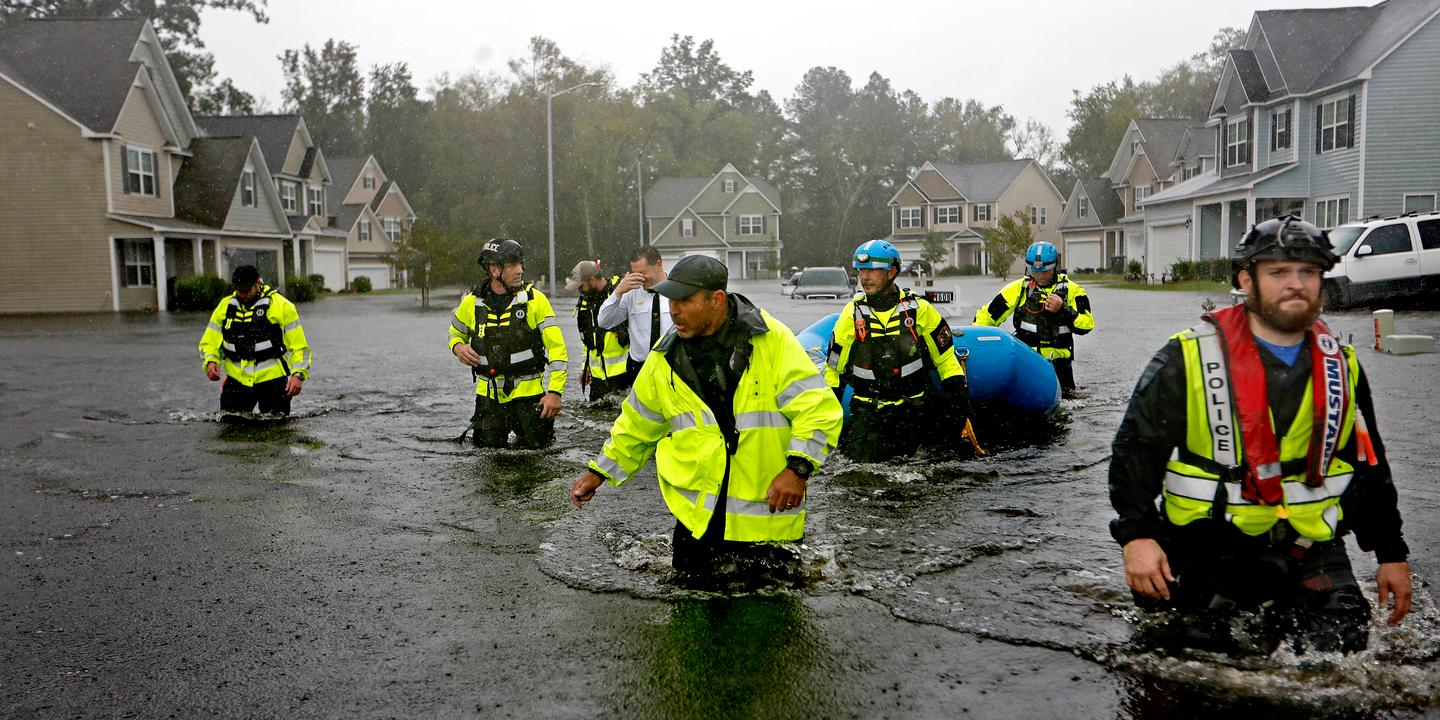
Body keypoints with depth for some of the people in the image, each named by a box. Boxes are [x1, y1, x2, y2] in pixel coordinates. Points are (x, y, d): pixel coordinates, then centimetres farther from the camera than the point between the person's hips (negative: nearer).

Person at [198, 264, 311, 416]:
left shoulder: (282, 306, -4)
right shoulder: (225, 306, 8)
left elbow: (299, 346, -5)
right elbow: (209, 342, 14)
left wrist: (298, 375, -19)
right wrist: (210, 361, -8)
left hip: (272, 380, -3)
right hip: (237, 379, 3)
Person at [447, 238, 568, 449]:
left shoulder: (535, 299, -9)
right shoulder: (472, 302, -1)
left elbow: (557, 347, -10)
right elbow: (455, 333, 19)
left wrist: (555, 392, -17)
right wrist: (458, 347, -6)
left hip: (528, 391, -2)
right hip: (488, 393, 2)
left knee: (534, 446, 2)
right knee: (487, 447, 8)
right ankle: (503, 427, 39)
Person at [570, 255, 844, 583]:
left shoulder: (773, 340, -11)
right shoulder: (666, 357, 2)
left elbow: (819, 407, -13)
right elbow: (636, 425, 15)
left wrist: (797, 468, -24)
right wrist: (598, 472, 17)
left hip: (766, 514, -3)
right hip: (696, 515, 3)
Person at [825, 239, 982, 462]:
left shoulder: (919, 309, -1)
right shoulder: (852, 313, 0)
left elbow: (946, 358, 8)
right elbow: (834, 368, 9)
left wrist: (959, 393, 0)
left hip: (914, 403, 0)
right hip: (869, 408, 0)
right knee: (864, 456, -17)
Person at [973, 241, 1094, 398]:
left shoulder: (1072, 290, 4)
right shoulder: (1019, 288, 5)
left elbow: (1087, 324, -4)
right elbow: (987, 315, 7)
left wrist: (1063, 309, -17)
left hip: (1057, 360, 1)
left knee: (1066, 397, -2)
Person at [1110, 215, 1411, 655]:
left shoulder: (1341, 367, 6)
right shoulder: (1188, 358, -10)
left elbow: (1369, 466, 16)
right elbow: (1136, 448, -9)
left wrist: (1391, 553, 15)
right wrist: (1136, 534, -18)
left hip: (1308, 541, 4)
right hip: (1206, 546, -3)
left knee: (1340, 643, -5)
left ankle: (1269, 611, 22)